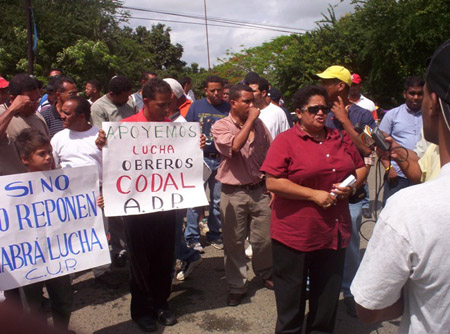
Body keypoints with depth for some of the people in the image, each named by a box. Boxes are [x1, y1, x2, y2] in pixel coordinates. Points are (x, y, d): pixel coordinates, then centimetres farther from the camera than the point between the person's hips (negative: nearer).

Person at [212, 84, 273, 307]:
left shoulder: (259, 124, 5)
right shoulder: (221, 126, -7)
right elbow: (234, 145, -27)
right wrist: (249, 120, -17)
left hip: (260, 190, 3)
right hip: (233, 194, -3)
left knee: (264, 239, 13)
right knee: (234, 243, 8)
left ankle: (265, 273, 40)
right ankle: (237, 286, 25)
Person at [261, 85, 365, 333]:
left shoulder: (341, 140, 8)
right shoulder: (285, 141, -9)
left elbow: (360, 168, 18)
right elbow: (272, 182, -17)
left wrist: (351, 186, -3)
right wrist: (314, 194, -18)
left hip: (334, 233, 5)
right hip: (295, 234, -5)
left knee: (328, 298, 20)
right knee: (291, 300, 12)